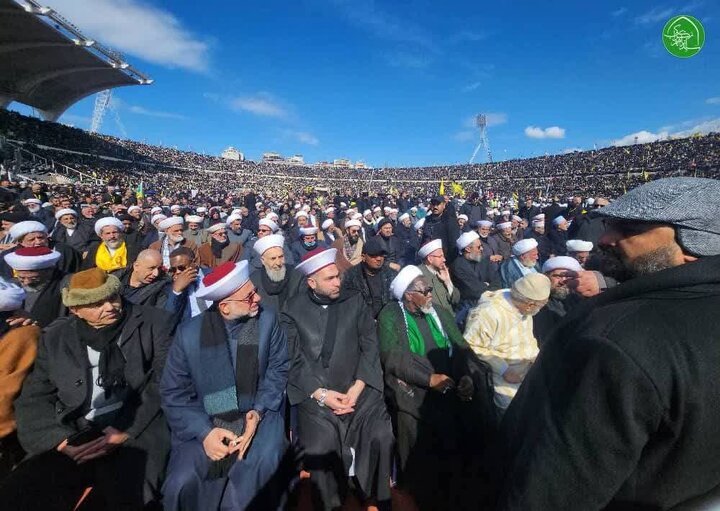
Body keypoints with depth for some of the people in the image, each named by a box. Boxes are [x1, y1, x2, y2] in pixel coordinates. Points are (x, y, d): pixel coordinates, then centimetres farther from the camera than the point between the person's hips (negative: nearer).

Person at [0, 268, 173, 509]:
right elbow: (34, 399, 10)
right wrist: (61, 439, -8)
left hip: (137, 433, -4)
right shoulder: (55, 337, 11)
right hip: (74, 437, 4)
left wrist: (125, 431, -13)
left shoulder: (154, 323, 1)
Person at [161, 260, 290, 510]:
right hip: (205, 422, 1)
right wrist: (204, 431, -16)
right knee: (183, 484, -19)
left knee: (258, 471, -25)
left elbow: (278, 369, -3)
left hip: (257, 413, 0)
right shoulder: (189, 333, -10)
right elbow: (173, 393, -4)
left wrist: (258, 411, -17)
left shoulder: (267, 319, -9)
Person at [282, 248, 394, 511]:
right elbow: (293, 359, -3)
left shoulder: (355, 302, 7)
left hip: (358, 388, 1)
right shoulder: (293, 310, 2)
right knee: (319, 448, -20)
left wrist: (357, 387, -9)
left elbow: (370, 346, 3)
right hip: (315, 395, -1)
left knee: (381, 437, -17)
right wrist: (320, 393, -12)